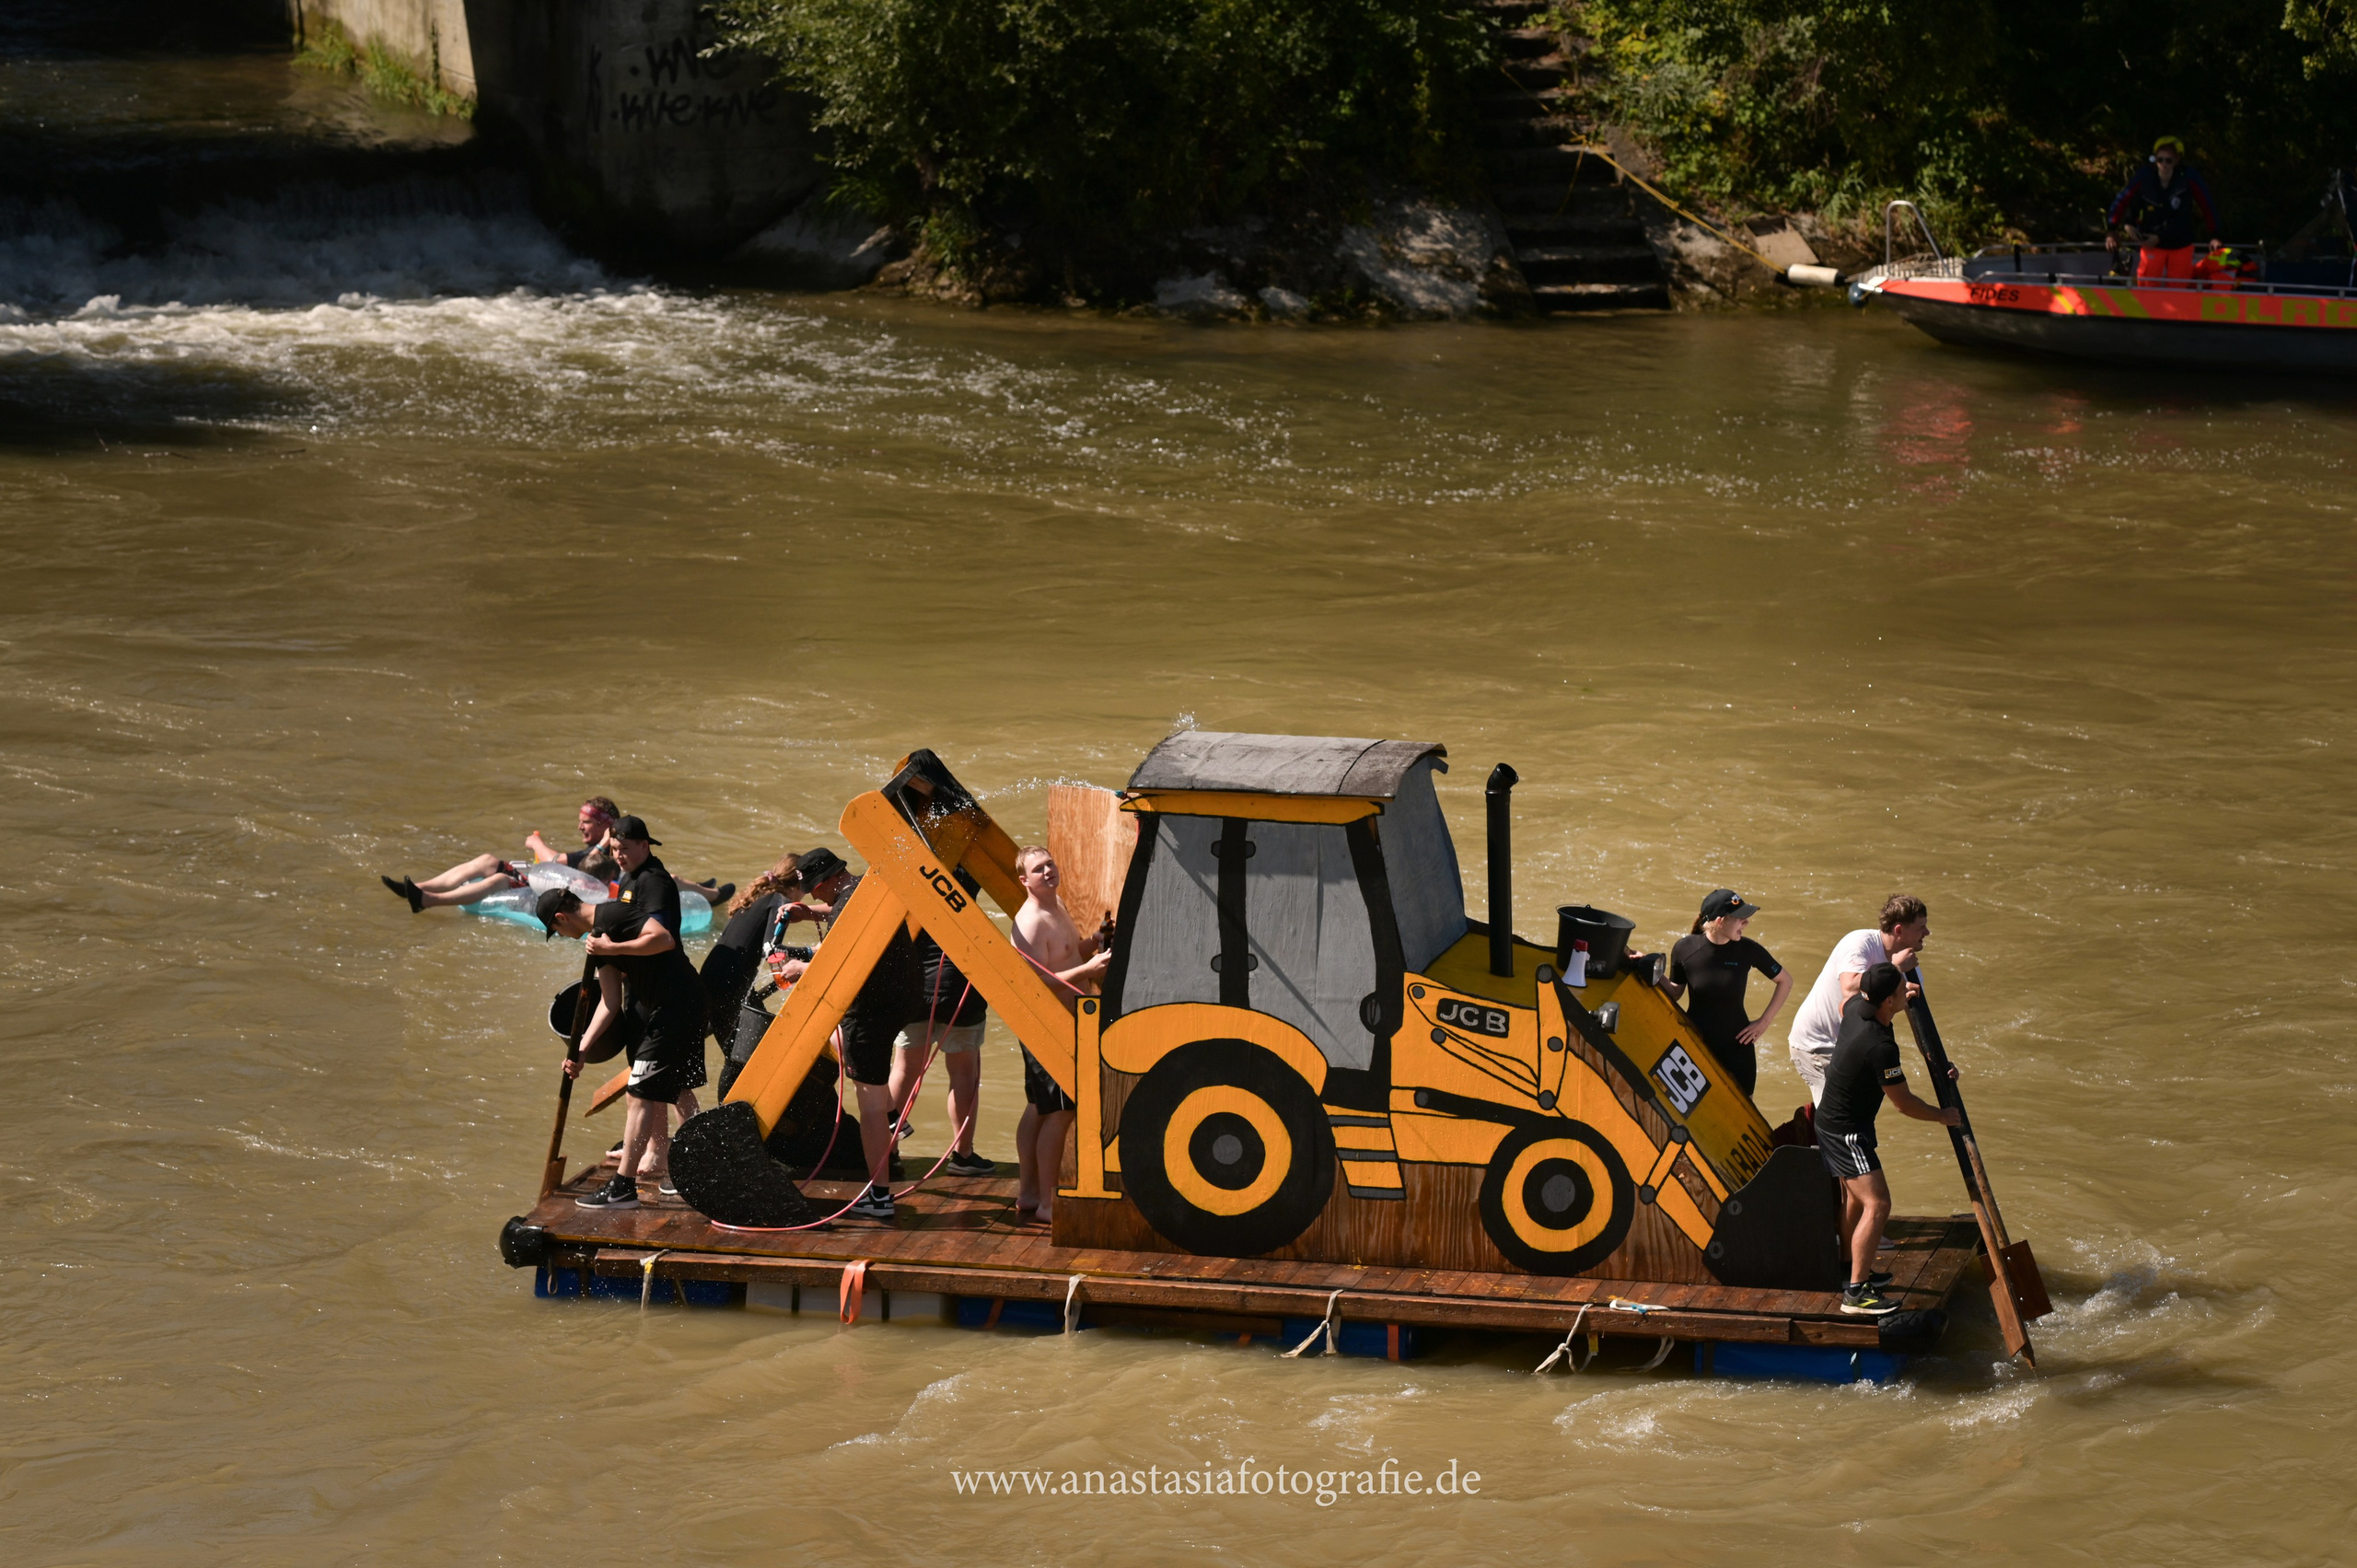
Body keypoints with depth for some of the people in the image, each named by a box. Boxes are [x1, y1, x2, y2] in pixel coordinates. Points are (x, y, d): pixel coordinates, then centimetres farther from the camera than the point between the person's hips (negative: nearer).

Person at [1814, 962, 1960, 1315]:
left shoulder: (1856, 1007, -5)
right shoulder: (1881, 1047, -30)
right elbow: (1905, 1104, -20)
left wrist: (1900, 995, 22)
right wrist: (1943, 1116, -3)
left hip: (1831, 1122, 10)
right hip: (1846, 1130, -10)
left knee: (1856, 1197, 25)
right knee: (1877, 1205, -16)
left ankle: (1850, 1268, 40)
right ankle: (1856, 1292, -19)